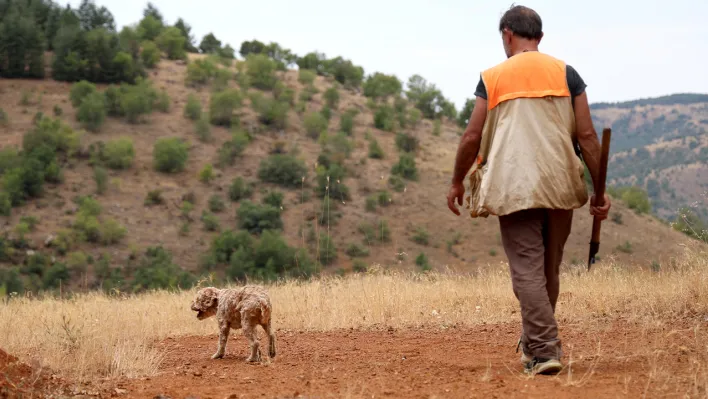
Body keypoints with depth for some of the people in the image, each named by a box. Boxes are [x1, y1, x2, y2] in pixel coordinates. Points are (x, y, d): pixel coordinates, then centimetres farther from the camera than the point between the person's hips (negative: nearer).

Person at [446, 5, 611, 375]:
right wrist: (599, 191, 6)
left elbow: (472, 137, 3)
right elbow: (587, 135, 1)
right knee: (548, 270, 16)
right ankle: (533, 344, 28)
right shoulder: (565, 74, 7)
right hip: (560, 186, 3)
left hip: (514, 188, -2)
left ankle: (544, 351, -14)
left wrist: (457, 182, 17)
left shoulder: (492, 77, 4)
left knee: (527, 271, -4)